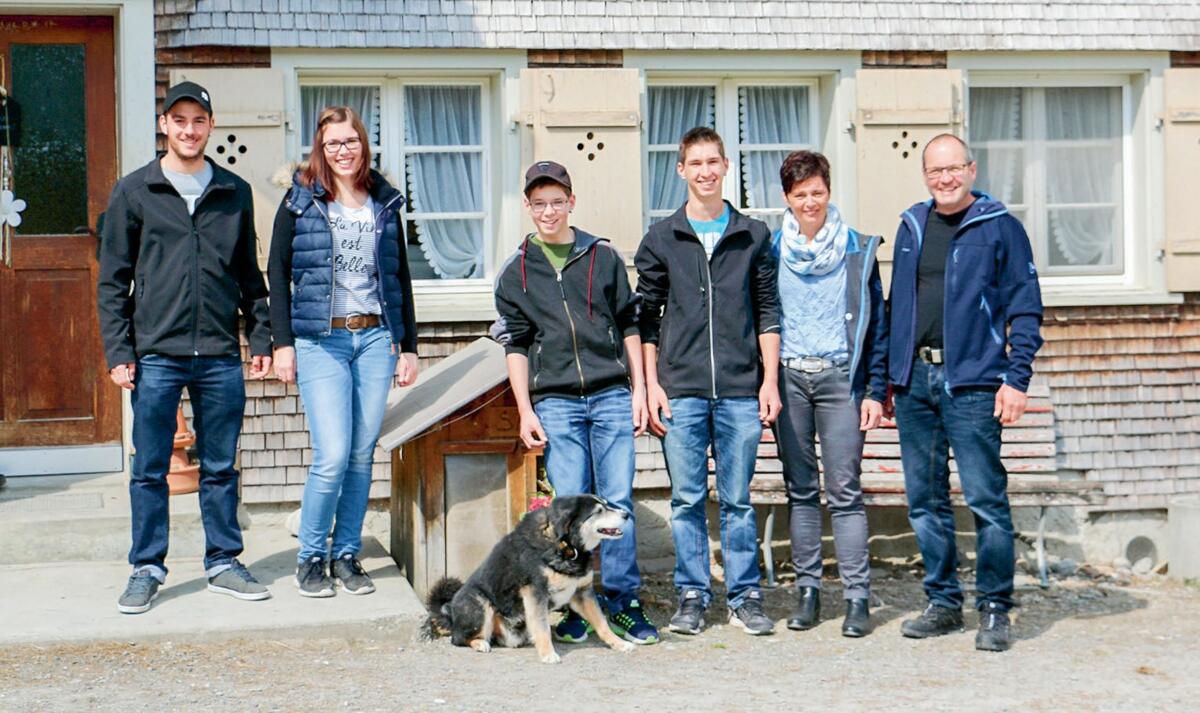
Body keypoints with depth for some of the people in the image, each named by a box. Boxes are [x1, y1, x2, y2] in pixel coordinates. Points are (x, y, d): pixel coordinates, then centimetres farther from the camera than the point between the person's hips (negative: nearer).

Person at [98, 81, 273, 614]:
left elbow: (250, 275, 15)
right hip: (155, 355, -2)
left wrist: (261, 338, 7)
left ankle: (224, 562, 19)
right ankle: (147, 569, 15)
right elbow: (113, 280, 3)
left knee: (221, 468, 9)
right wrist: (118, 352, -4)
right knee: (149, 471, 5)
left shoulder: (235, 193, 10)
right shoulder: (133, 193, 4)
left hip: (220, 357, 2)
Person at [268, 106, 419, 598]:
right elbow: (277, 272, 2)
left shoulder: (384, 203, 12)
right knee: (332, 456, -10)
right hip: (320, 340, -3)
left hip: (375, 339, 4)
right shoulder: (301, 201, 2)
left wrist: (408, 346, 12)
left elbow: (400, 277, 16)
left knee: (363, 455, 4)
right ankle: (310, 558, 6)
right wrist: (282, 343, -4)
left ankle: (346, 555, 17)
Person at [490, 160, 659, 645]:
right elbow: (515, 346, 9)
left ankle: (623, 603, 7)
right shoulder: (516, 272, 9)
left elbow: (629, 327, 12)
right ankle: (573, 608, 8)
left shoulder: (603, 256, 9)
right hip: (555, 402, 0)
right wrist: (525, 411, 3)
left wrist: (639, 390, 6)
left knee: (618, 501, -2)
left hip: (611, 396, 0)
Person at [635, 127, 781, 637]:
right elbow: (646, 317, 9)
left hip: (740, 389, 0)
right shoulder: (660, 239, 8)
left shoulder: (753, 236, 9)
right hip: (680, 389, 0)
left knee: (737, 499, 4)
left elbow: (768, 312, 9)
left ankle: (745, 596, 13)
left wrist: (770, 381, 3)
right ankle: (692, 596, 13)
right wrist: (651, 384, 1)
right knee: (687, 498, 4)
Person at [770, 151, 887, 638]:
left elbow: (876, 324, 5)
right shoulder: (771, 252, 7)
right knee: (800, 490, 7)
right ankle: (807, 589, 14)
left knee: (845, 491, -5)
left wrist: (876, 390, -1)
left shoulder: (858, 250, 4)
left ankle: (857, 597, -1)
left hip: (840, 378, -2)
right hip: (788, 378, 2)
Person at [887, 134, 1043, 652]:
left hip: (972, 381, -5)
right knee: (925, 500, 8)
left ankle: (994, 609, 4)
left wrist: (1017, 378, -10)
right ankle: (943, 603, 19)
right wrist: (886, 376, 15)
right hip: (914, 381, 5)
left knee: (986, 498, -6)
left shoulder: (1000, 227, 0)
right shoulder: (911, 227, 15)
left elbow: (1025, 309, -1)